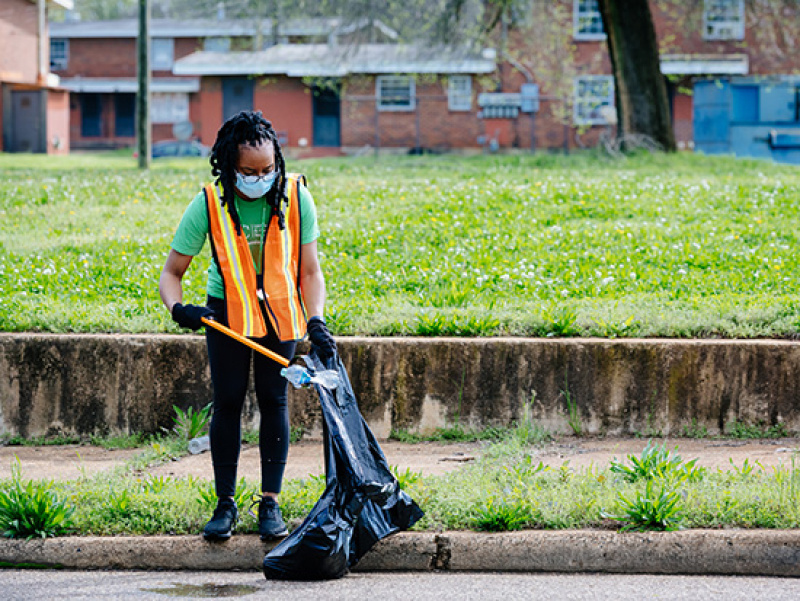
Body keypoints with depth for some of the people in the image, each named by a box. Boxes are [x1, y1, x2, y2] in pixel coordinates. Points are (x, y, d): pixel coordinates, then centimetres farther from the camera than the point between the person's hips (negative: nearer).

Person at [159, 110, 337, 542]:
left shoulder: (295, 198, -18)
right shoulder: (209, 205, -21)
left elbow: (309, 270, -12)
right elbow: (171, 271, -14)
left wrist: (316, 321, -26)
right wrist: (178, 308, -33)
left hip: (280, 311, 1)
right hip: (227, 311, -1)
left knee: (273, 400, 0)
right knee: (227, 401, -1)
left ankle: (270, 503, 9)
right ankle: (225, 503, 11)